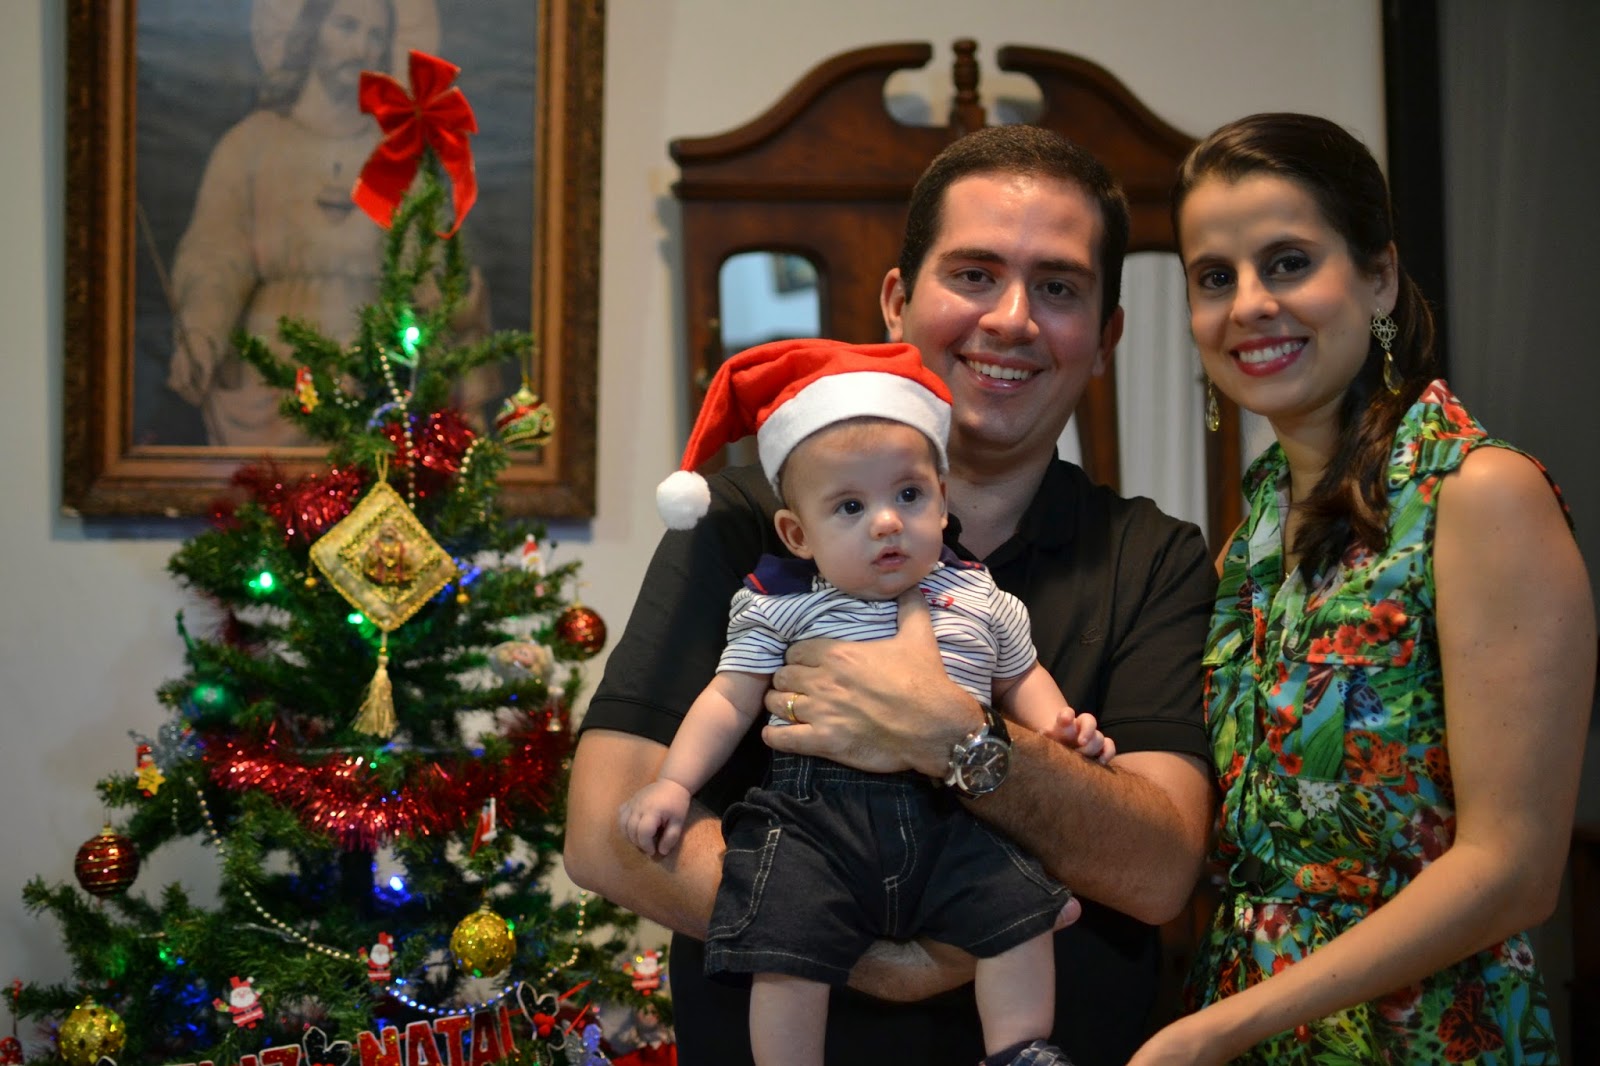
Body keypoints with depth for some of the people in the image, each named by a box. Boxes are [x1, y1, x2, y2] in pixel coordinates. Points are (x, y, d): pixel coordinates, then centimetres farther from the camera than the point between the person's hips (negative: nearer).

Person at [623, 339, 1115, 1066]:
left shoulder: (980, 602, 12)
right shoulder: (783, 608, 5)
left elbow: (1019, 677, 26)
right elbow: (730, 700, 8)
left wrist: (1057, 725, 7)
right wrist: (674, 782, -1)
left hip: (949, 814, 2)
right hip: (814, 812, -2)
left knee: (1019, 908, -10)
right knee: (787, 947, -17)